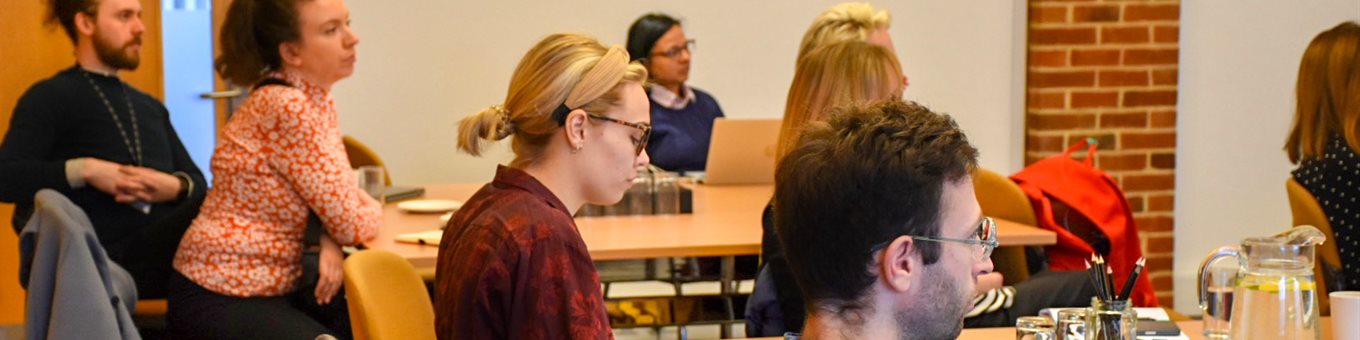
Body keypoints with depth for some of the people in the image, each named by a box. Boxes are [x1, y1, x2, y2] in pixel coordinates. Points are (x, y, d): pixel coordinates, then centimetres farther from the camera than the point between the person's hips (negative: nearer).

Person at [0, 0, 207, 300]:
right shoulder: (49, 99, 8)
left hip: (167, 248, 7)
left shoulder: (150, 107, 30)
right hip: (108, 260, -7)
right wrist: (84, 170, -15)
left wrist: (178, 187, -1)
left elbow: (199, 183, 23)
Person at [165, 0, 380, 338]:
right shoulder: (287, 108, -21)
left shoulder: (317, 98, 6)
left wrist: (330, 241, -9)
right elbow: (352, 223, -17)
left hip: (281, 287, 9)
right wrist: (373, 208, 5)